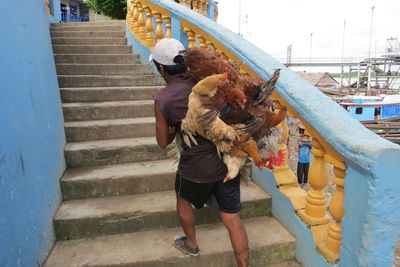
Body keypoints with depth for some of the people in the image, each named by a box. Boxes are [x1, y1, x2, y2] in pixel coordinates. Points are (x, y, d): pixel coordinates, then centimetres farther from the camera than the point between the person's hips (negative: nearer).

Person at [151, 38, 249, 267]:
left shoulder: (162, 99, -11)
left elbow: (163, 142, -2)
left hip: (197, 167, -2)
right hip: (227, 160, 2)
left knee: (184, 200, 30)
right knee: (232, 218, 12)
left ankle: (191, 244, 49)